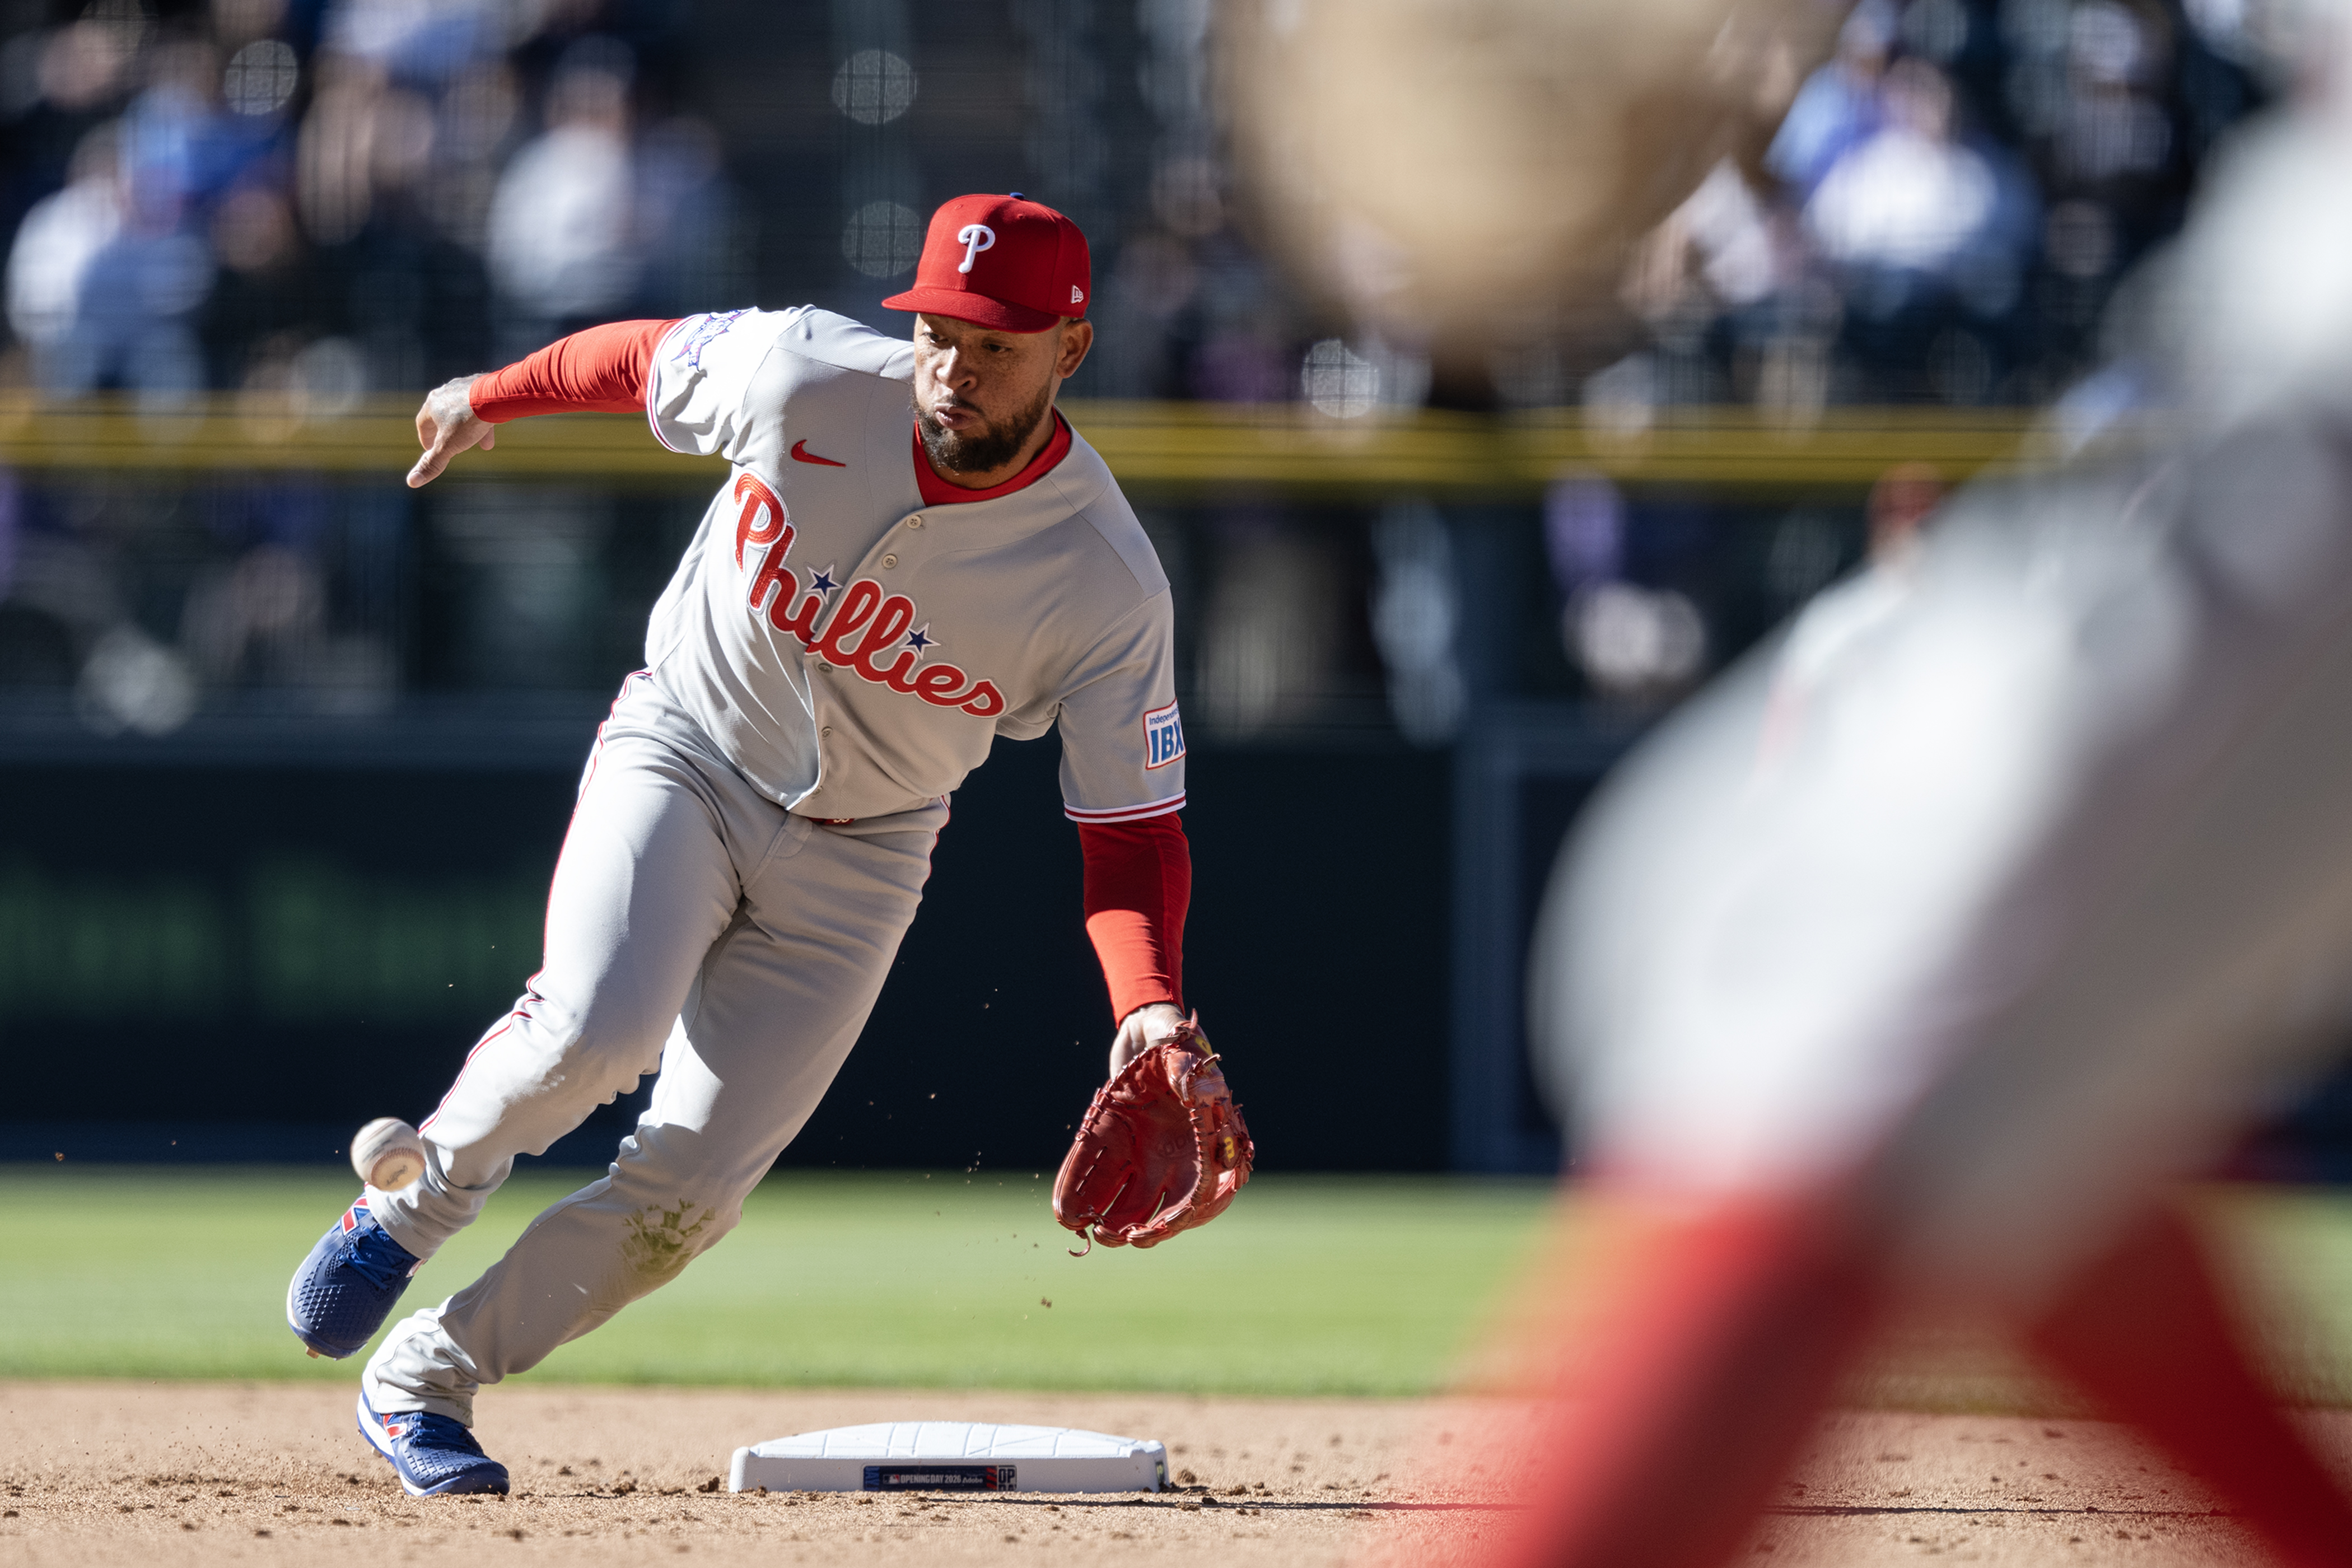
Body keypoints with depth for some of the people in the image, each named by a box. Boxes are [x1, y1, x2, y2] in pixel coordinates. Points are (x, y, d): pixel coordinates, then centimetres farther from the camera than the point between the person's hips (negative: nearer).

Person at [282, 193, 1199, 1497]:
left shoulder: (1106, 583, -22)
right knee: (597, 1031, -29)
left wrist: (1148, 1009, -35)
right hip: (683, 755, -1)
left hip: (854, 860, 1)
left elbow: (1134, 829, -18)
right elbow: (639, 356, 1)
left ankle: (426, 1381, 13)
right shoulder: (803, 379, -21)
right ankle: (413, 1202, 0)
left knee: (688, 1191, -7)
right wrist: (490, 398, 18)